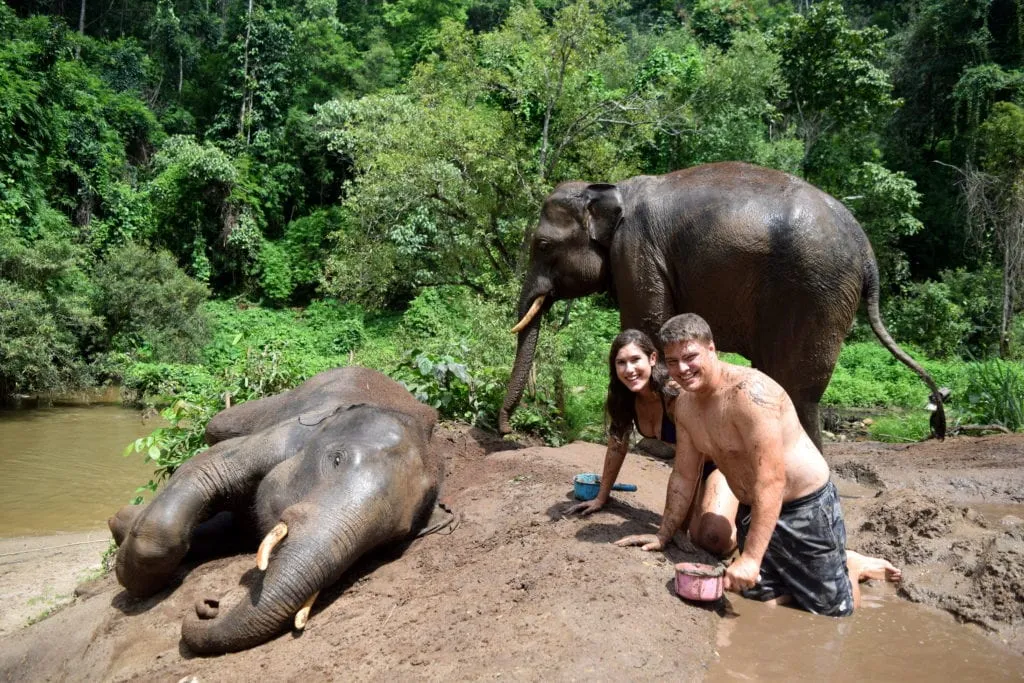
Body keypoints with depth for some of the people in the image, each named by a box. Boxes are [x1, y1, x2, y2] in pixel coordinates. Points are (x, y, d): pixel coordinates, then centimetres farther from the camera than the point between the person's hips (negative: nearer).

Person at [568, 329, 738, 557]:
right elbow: (617, 446, 0)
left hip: (723, 459, -6)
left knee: (713, 539, -21)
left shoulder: (676, 393, -33)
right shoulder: (624, 398, -12)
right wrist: (601, 497, 3)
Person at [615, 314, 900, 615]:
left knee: (832, 611, 2)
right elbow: (683, 476, 7)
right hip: (753, 509, 7)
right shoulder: (685, 404, -2)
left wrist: (750, 557, -33)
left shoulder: (749, 391, -27)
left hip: (805, 506, -7)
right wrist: (663, 535, 8)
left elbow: (771, 480, -31)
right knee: (760, 596, 10)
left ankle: (851, 565, 31)